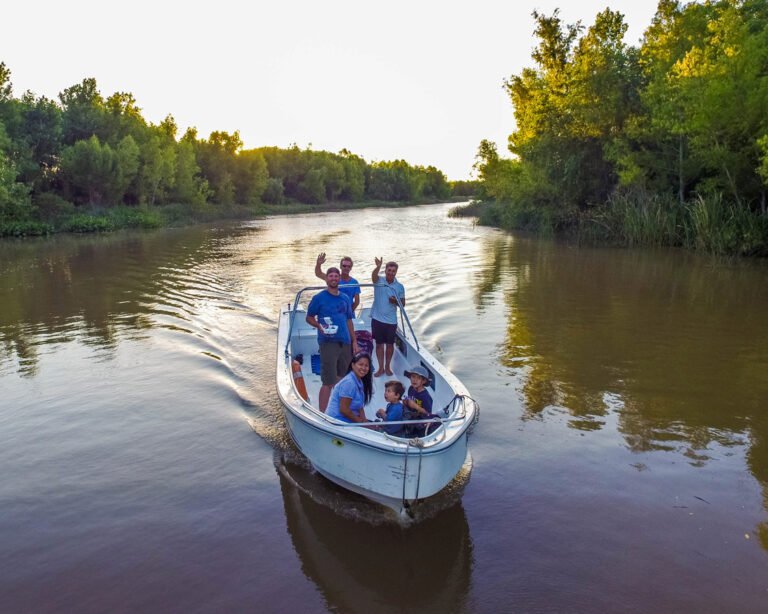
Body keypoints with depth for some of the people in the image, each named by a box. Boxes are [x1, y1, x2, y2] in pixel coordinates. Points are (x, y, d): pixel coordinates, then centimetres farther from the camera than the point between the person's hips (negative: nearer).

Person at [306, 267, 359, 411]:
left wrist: (354, 341, 13)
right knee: (328, 382, -8)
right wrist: (319, 326, -18)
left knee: (341, 379, 15)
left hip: (345, 343, 6)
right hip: (328, 342, -5)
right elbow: (309, 318, 2)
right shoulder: (319, 298, -2)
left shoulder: (345, 298, 13)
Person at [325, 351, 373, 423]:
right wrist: (361, 421, -12)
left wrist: (364, 420, -5)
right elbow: (344, 409, -21)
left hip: (348, 421, 9)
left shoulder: (359, 382, 7)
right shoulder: (349, 382, -19)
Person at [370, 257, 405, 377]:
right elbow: (373, 276, -29)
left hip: (391, 321, 1)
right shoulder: (379, 281, -5)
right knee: (379, 344, 9)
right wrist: (378, 266, -50)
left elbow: (403, 303, 4)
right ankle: (381, 368, 21)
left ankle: (387, 367, 28)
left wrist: (396, 301, -18)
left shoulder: (399, 286, 0)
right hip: (377, 319, -1)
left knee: (390, 344, 10)